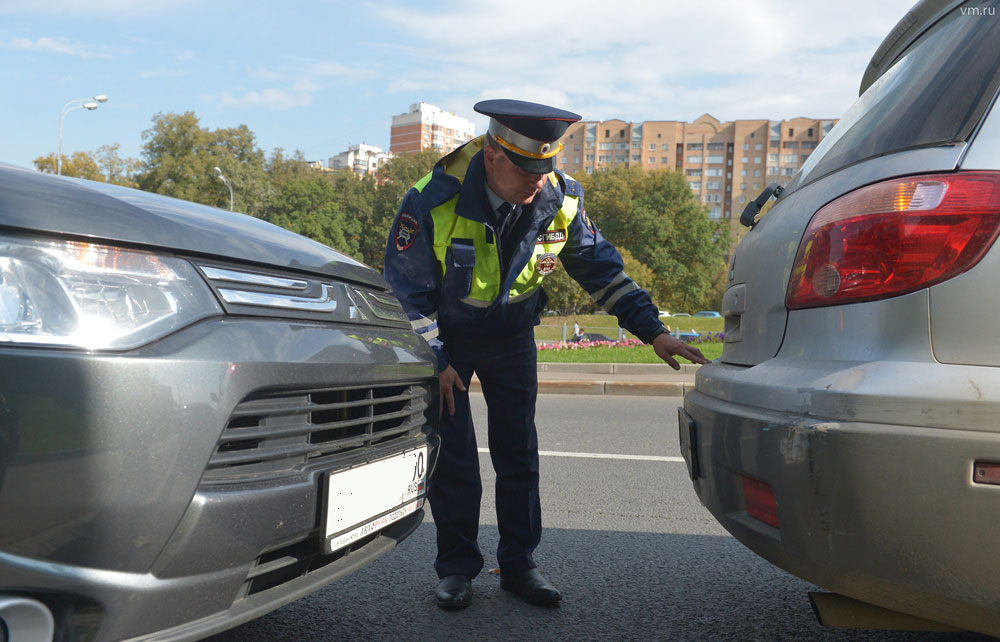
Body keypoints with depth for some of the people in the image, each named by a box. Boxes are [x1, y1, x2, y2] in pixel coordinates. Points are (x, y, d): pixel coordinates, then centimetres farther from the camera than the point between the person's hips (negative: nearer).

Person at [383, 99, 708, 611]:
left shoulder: (560, 200, -17)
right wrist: (434, 360, -15)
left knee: (518, 452, 4)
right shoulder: (435, 199, -27)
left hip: (511, 334, 3)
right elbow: (406, 286, -16)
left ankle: (518, 565, 18)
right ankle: (456, 568, 14)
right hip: (444, 333, -2)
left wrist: (652, 331, -12)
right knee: (451, 456, -2)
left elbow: (601, 269, -6)